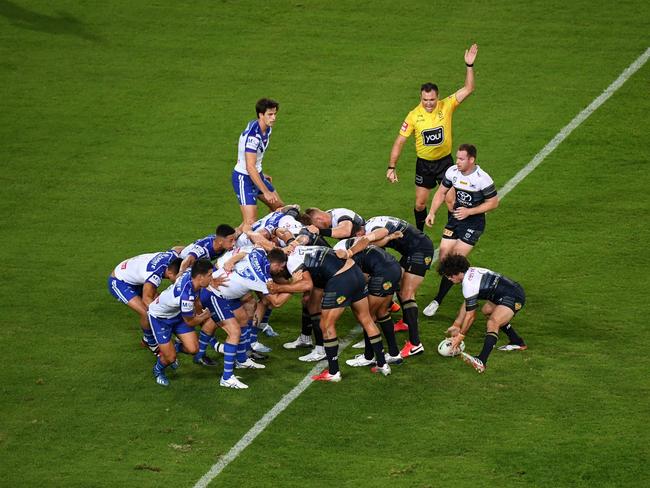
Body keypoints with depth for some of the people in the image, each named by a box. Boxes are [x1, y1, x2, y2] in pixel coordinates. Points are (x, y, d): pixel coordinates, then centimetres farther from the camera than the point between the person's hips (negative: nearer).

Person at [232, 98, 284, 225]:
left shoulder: (267, 128, 0)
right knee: (250, 223, -17)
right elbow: (250, 167, -32)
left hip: (257, 174, 10)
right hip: (244, 178, -10)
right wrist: (265, 191, -31)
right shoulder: (252, 135, -29)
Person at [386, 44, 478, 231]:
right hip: (424, 164, 0)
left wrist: (469, 66, -29)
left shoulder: (446, 106, -12)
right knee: (420, 203, 6)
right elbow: (399, 142, -7)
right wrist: (391, 167, -11)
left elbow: (468, 89, -17)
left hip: (445, 161, 0)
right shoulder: (414, 116, -13)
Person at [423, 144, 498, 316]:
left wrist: (469, 211, -18)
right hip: (455, 217, 6)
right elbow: (441, 192, 10)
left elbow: (493, 203, -11)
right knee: (444, 256, -1)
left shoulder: (482, 179, -20)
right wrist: (432, 212, -3)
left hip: (473, 222, -6)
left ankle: (438, 300, -6)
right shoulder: (452, 172, -5)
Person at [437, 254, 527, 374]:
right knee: (486, 310, 32)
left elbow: (470, 316, -11)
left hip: (514, 298, -11)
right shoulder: (470, 272, 11)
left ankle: (481, 361, -50)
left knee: (493, 323, -30)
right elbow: (466, 304, 21)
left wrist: (460, 336, 0)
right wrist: (456, 325, 23)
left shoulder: (469, 285, -19)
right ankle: (518, 343, 37)